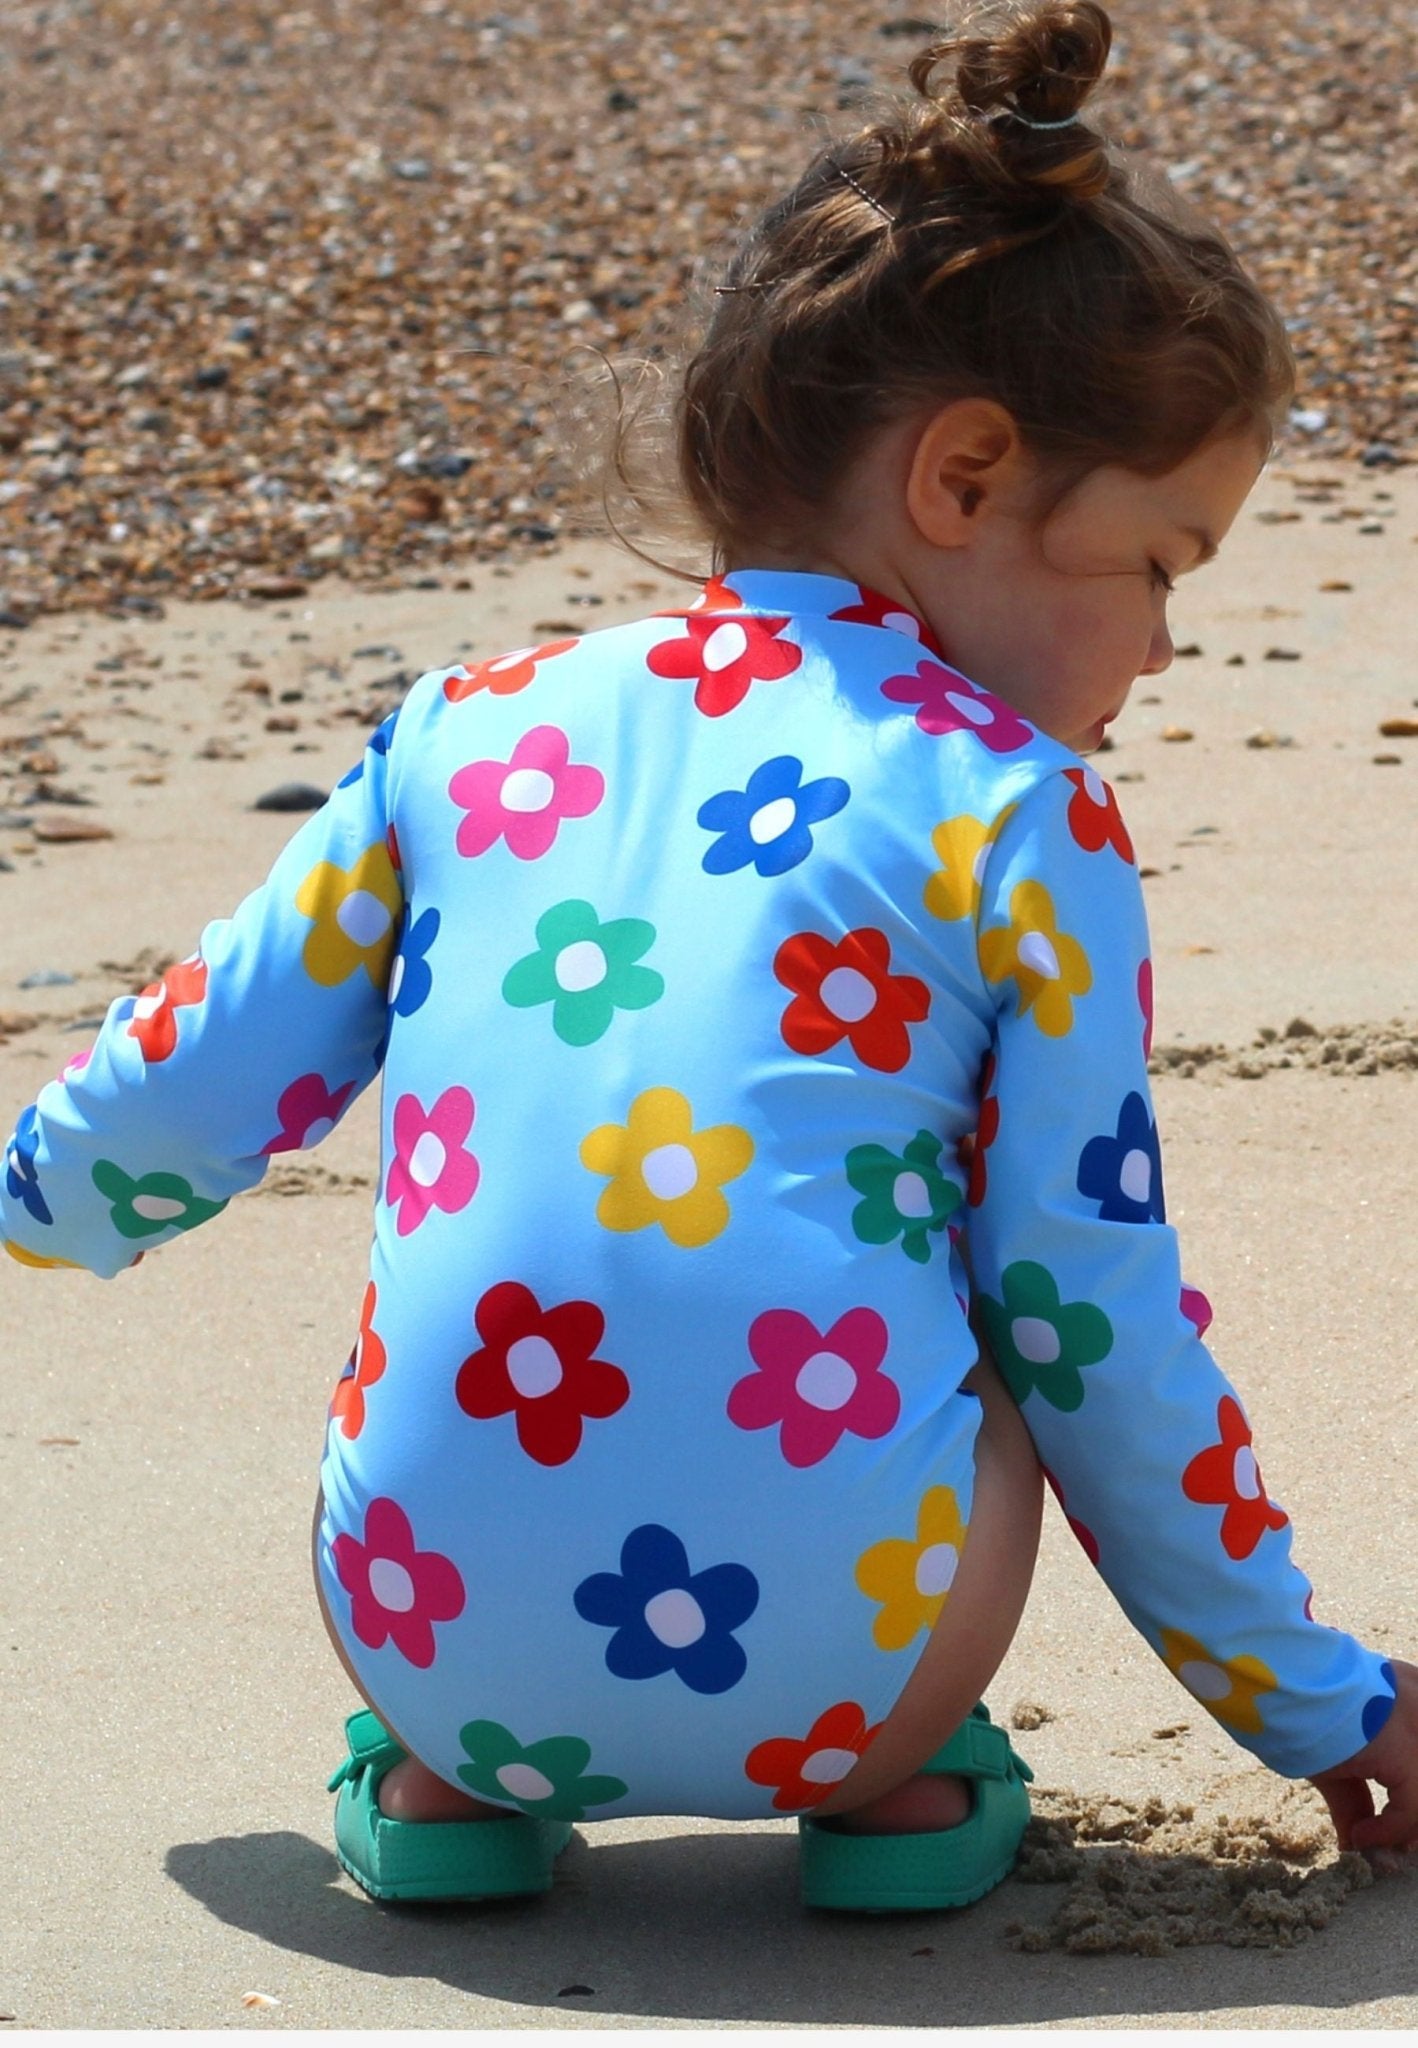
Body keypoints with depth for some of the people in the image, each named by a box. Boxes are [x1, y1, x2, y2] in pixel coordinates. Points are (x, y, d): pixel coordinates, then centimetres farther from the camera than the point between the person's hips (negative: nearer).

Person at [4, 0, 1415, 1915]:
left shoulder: (475, 729, 11)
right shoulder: (1020, 816, 2)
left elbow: (193, 1090, 16)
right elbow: (1097, 1324, 3)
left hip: (429, 1620, 3)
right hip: (821, 1665, -2)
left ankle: (445, 1768, 20)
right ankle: (903, 1785, 15)